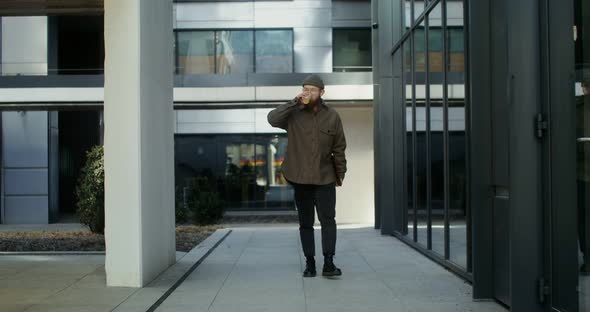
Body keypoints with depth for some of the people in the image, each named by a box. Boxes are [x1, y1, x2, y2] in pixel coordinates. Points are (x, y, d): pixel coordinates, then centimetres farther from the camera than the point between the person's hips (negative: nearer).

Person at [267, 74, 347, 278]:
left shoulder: (332, 116, 3)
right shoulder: (293, 114, 0)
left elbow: (339, 148, 7)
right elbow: (272, 119, -19)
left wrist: (340, 173, 6)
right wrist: (294, 102, -22)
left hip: (325, 178, 0)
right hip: (300, 179, 1)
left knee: (328, 219, -9)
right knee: (305, 223, 9)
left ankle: (328, 263, -6)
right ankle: (310, 263, 16)